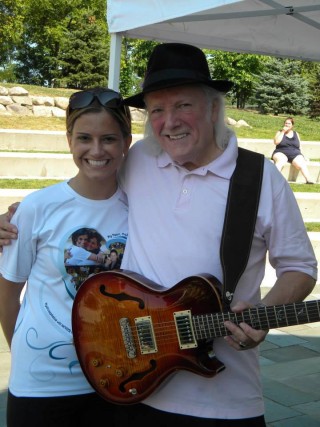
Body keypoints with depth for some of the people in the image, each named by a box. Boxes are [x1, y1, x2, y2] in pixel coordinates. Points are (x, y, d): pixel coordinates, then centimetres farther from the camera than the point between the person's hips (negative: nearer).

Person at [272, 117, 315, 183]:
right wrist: (283, 132, -5)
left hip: (295, 154, 3)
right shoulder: (280, 132, 12)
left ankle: (309, 180, -43)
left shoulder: (296, 134, 19)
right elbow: (276, 142, -6)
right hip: (281, 153, -3)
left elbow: (299, 146, 20)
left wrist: (301, 156, 6)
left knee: (302, 165, -28)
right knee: (280, 161, -38)